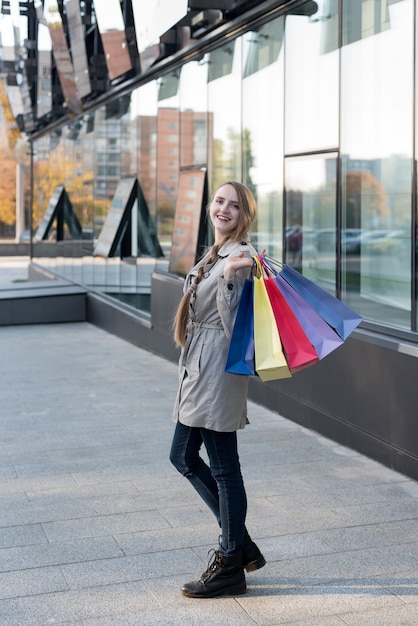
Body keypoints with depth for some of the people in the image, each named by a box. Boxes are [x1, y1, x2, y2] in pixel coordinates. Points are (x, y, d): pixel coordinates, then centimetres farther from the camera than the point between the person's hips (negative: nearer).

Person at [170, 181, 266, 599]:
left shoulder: (242, 257, -14)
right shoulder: (214, 253, 15)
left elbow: (233, 324, -21)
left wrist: (228, 277, -32)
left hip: (219, 369, -11)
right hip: (197, 370, 11)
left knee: (223, 466, -1)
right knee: (183, 456, 16)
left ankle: (230, 568, 13)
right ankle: (240, 544, 26)